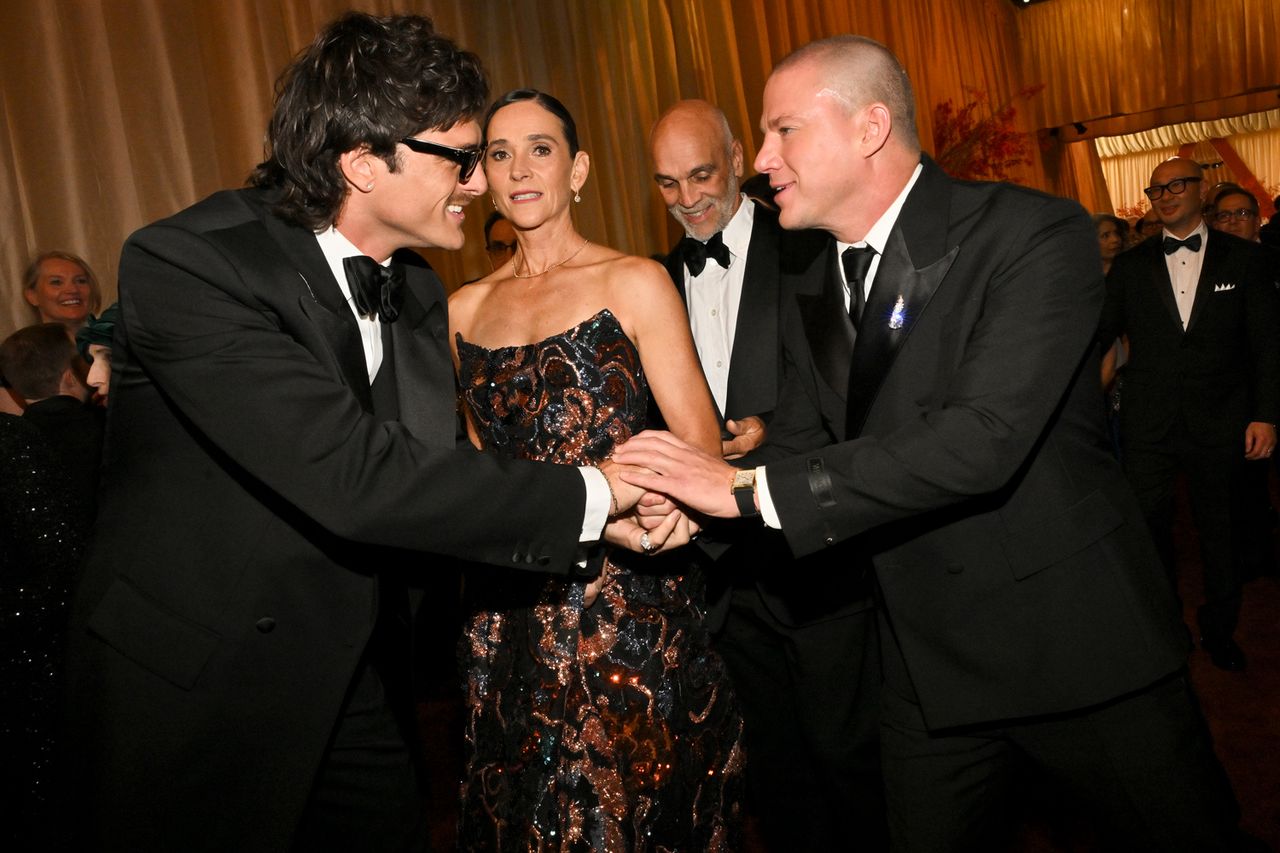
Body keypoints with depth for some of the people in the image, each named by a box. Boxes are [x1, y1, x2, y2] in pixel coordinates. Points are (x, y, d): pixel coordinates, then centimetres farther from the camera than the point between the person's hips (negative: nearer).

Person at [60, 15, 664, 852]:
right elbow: (352, 478, -31)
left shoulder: (416, 291, 3)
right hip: (193, 697, -6)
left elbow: (429, 475, -1)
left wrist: (604, 516, -16)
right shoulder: (187, 264, -21)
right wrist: (584, 495, -24)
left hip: (359, 684, 6)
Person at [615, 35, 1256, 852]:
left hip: (1081, 641, -5)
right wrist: (693, 504, -16)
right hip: (928, 661, 6)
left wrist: (750, 488, -29)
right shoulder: (807, 289, 5)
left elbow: (985, 435, -30)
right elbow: (797, 440, 6)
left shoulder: (1037, 234, -18)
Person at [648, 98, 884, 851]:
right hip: (726, 563, 5)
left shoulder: (811, 251, -5)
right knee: (776, 760, 17)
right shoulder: (663, 280, 11)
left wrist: (778, 430, -19)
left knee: (849, 748, 6)